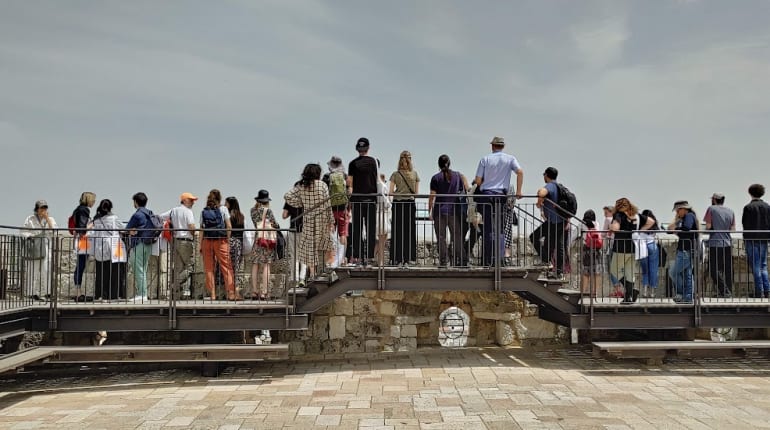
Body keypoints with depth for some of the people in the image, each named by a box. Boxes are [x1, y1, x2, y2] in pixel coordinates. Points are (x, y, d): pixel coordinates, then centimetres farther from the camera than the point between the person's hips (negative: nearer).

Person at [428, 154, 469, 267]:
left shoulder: (436, 178, -2)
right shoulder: (458, 175, 6)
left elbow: (432, 196, -5)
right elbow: (466, 190, 8)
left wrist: (429, 212, 0)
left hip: (440, 210, -2)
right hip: (454, 211, 2)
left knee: (441, 238, 2)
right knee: (457, 236, 7)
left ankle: (443, 261, 0)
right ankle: (462, 260, 5)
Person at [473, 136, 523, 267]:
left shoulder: (485, 159, 5)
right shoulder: (510, 158, 7)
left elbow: (478, 181, 0)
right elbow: (520, 172, -8)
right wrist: (518, 191, -4)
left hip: (485, 195, 0)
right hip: (501, 196, 0)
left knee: (488, 228, 3)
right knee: (499, 229, 4)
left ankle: (487, 260, 1)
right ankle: (498, 259, -2)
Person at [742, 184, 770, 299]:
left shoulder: (748, 207, -9)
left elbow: (745, 224, -9)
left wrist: (746, 237, 0)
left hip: (752, 239, -5)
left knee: (756, 267, 0)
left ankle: (759, 292, -1)